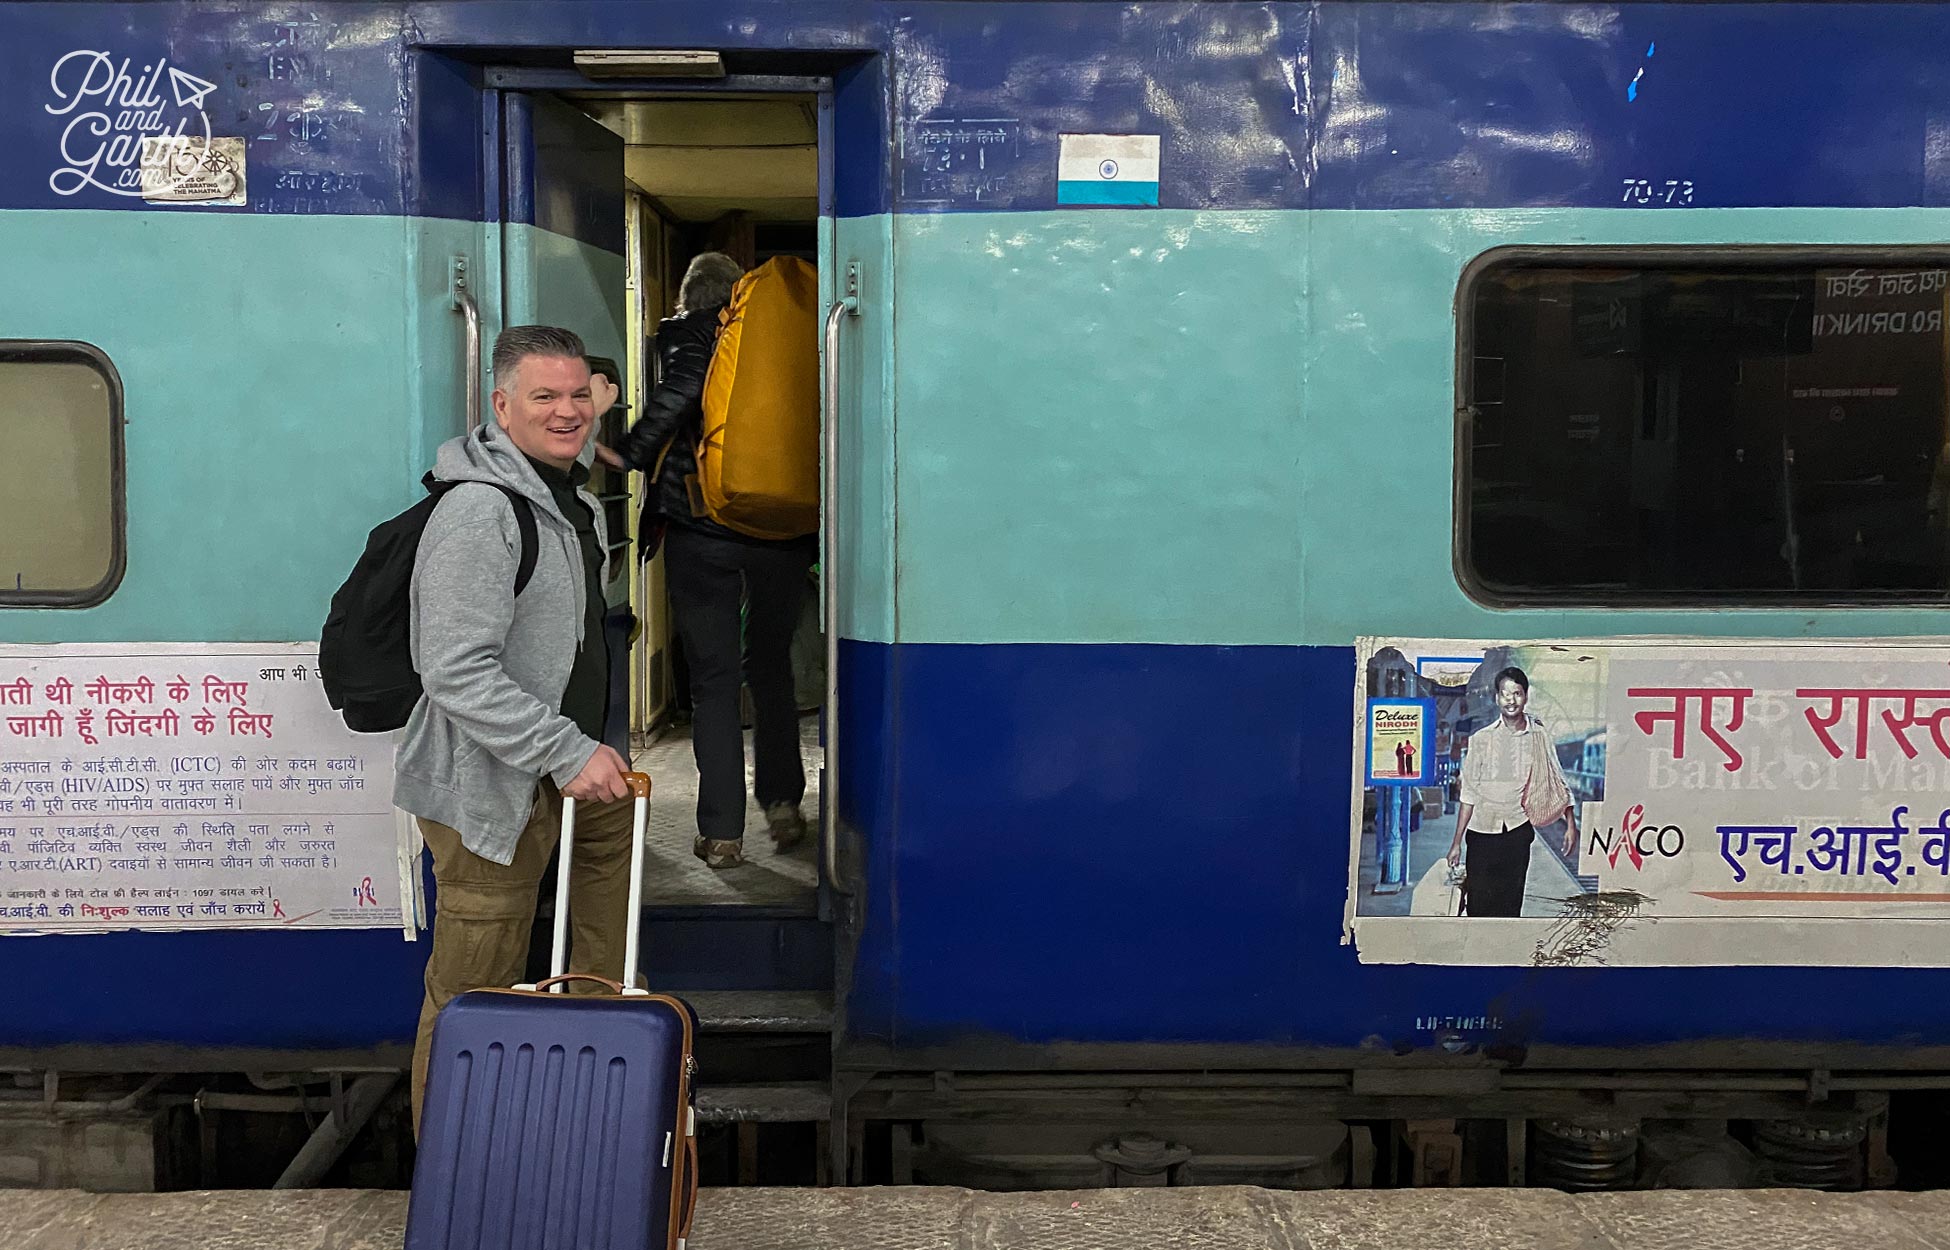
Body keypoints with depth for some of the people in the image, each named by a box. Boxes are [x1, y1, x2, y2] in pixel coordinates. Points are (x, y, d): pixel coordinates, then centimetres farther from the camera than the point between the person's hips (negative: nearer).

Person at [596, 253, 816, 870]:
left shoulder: (686, 334, 1)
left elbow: (683, 384, -20)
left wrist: (630, 454, -14)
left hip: (700, 528, -2)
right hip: (782, 531, 3)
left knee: (713, 680, 4)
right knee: (772, 669, 18)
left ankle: (721, 833, 4)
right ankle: (782, 804, 19)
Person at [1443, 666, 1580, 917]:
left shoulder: (1539, 736, 1)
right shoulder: (1482, 739, -4)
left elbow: (1558, 781, 10)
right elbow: (1469, 793, -1)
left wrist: (1570, 824, 1)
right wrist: (1457, 842, -2)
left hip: (1519, 830, 1)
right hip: (1482, 831, -1)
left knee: (1510, 905, 6)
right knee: (1479, 905, -1)